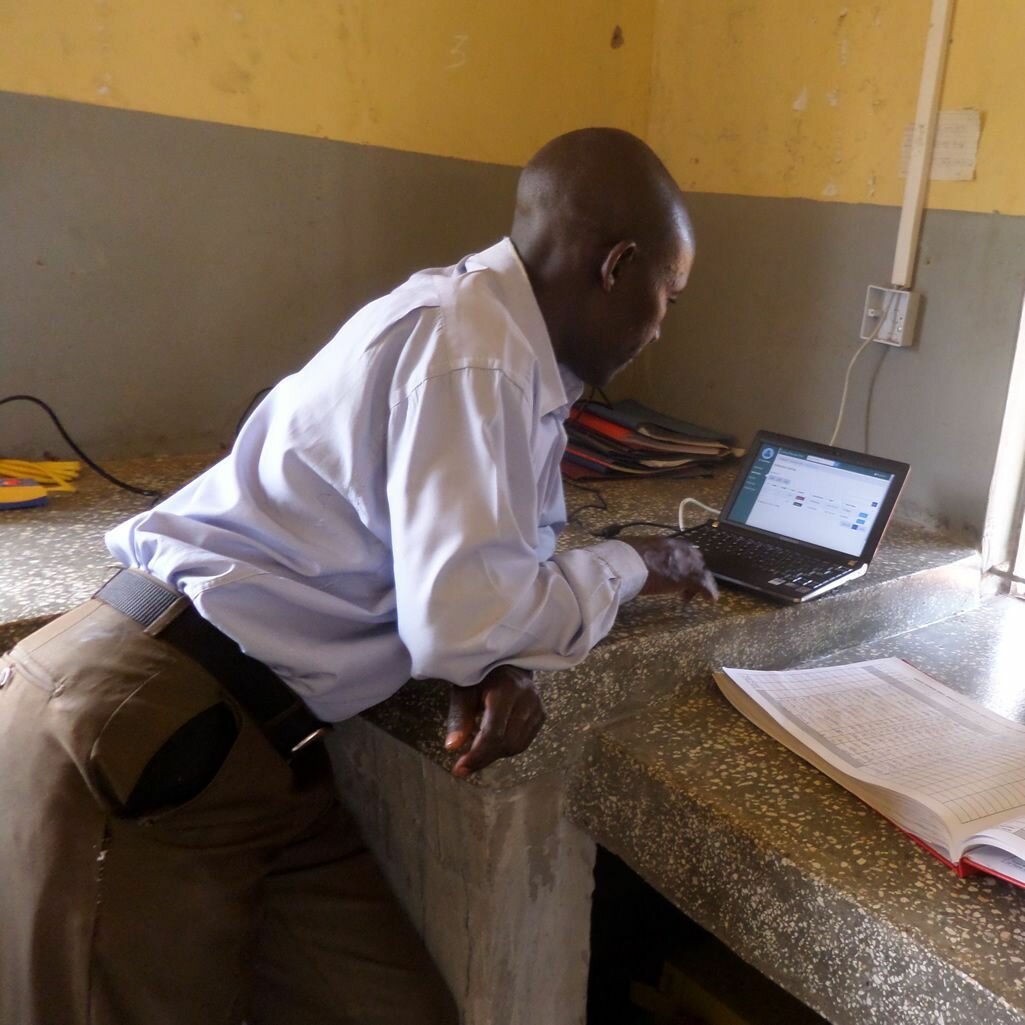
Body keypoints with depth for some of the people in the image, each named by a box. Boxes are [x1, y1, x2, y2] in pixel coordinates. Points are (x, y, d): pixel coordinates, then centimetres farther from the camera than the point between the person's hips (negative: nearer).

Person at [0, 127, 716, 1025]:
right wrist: (629, 567, -6)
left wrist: (499, 667, -6)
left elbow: (467, 570, 17)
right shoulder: (469, 339, -18)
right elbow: (463, 617, -25)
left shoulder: (509, 346, 11)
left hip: (247, 742, 9)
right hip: (136, 738, -8)